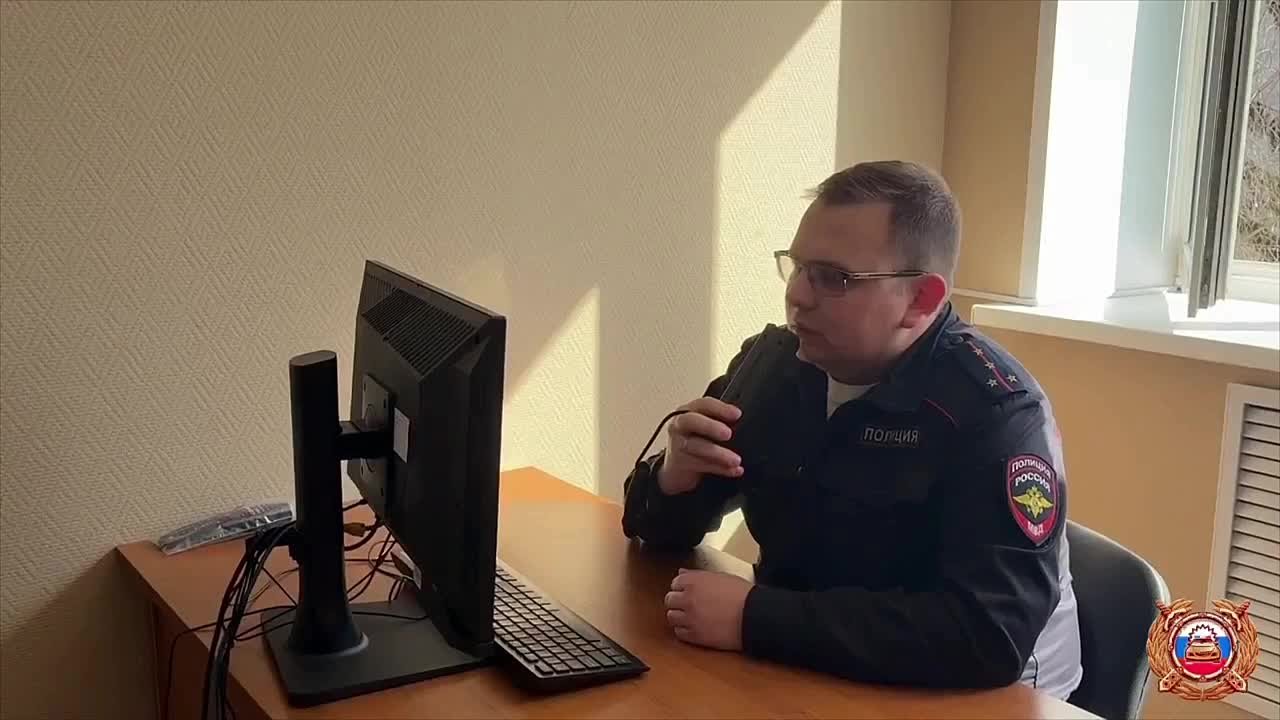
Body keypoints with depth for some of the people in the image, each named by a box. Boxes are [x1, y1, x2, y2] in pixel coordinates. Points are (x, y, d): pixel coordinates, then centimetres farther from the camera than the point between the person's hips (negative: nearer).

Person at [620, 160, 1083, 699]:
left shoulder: (994, 411, -20)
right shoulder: (775, 365, -4)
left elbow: (992, 634, -31)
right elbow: (659, 531, 5)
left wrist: (753, 619, -29)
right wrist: (675, 474, -18)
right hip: (803, 674, 5)